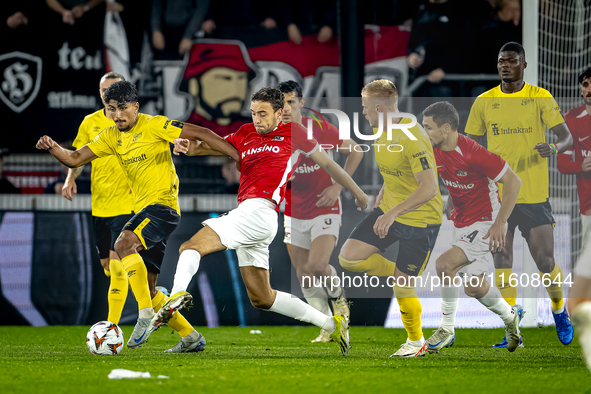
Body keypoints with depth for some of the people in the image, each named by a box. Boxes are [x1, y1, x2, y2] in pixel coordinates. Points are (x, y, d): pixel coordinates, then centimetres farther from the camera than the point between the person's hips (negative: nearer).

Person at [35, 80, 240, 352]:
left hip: (163, 204, -8)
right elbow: (74, 159, 10)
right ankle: (190, 337, 18)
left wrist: (240, 158, -15)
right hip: (143, 210, 8)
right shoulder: (112, 136, 12)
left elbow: (201, 134, -10)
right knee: (146, 289, 7)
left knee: (124, 243, -33)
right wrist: (52, 147, -10)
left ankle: (147, 316, -32)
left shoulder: (154, 126, -8)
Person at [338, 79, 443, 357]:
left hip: (420, 219, -8)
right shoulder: (381, 132, 3)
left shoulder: (412, 139, -26)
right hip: (388, 209, 8)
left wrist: (394, 212, -33)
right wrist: (384, 193, 11)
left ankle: (416, 342, 22)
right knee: (348, 257, -7)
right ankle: (401, 276, 16)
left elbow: (429, 188, -30)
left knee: (403, 289, -4)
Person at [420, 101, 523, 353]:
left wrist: (500, 224, -21)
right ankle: (509, 317, 39)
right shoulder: (434, 152, -3)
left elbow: (513, 181, -20)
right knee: (473, 287, 10)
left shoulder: (473, 153, -25)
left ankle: (447, 330, -8)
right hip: (462, 223, 8)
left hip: (486, 222, -8)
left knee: (445, 264, -23)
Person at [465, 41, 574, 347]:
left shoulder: (540, 98, 0)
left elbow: (566, 136, 0)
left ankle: (559, 311, 26)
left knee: (545, 262, -3)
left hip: (534, 195, -2)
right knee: (502, 261, -2)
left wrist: (555, 148, -24)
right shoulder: (484, 102, 6)